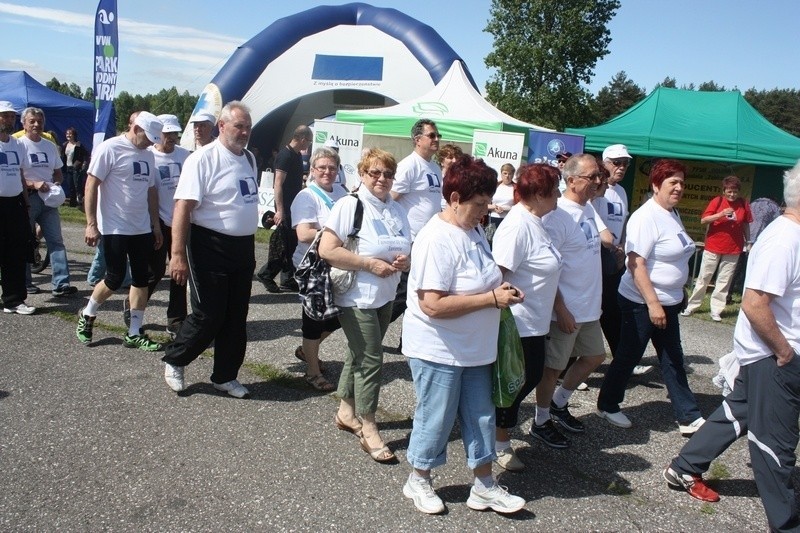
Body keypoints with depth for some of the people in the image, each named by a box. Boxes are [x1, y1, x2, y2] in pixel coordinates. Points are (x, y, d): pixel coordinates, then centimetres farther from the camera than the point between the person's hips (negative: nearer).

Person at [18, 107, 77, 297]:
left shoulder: (50, 146, 13)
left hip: (48, 198, 5)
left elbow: (58, 173, 20)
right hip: (27, 198, -5)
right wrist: (34, 184, -20)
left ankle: (61, 283, -5)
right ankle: (24, 282, 17)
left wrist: (56, 185, 0)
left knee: (56, 240, -3)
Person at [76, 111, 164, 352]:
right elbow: (91, 185, -12)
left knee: (141, 279, 6)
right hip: (114, 229, -7)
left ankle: (134, 333, 14)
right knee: (115, 279, -1)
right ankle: (87, 315, 26)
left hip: (142, 229, 7)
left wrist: (156, 224, 15)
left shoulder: (147, 155, 11)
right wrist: (91, 224, -16)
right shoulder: (110, 148, -10)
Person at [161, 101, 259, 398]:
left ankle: (225, 376, 26)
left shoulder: (249, 158, 11)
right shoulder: (203, 159, -13)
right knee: (208, 316, -1)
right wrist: (178, 254, -24)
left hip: (244, 248, 7)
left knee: (236, 318, 12)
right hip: (211, 248, -7)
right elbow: (183, 207, -19)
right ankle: (174, 361, 24)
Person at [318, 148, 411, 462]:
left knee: (359, 356, 18)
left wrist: (406, 261, -7)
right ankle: (368, 430, 7)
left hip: (385, 297, 7)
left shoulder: (397, 211, 8)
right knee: (371, 360, -5)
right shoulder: (349, 205, -12)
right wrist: (371, 264, -20)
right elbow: (327, 250, -20)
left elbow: (409, 250, 17)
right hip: (357, 298, -7)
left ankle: (346, 412, 34)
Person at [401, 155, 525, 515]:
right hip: (439, 351, -8)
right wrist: (492, 299, -24)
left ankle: (484, 486, 30)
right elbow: (434, 305, -29)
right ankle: (418, 481, 30)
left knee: (480, 416, 15)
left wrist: (501, 289, -1)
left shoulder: (473, 229, 5)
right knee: (436, 418, 8)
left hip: (474, 348, 8)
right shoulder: (437, 240, -23)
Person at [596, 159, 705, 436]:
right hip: (642, 302, -9)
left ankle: (688, 417, 20)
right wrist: (652, 303, -27)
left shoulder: (672, 214, 9)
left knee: (673, 359, 13)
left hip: (668, 301, 9)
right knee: (628, 356, 5)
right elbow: (636, 264, -25)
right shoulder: (646, 218, -19)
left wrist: (665, 301, 19)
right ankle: (607, 405, 23)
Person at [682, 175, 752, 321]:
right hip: (713, 247, -1)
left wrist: (748, 241, 11)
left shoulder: (743, 204, 1)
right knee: (704, 278, 6)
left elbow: (746, 224, 11)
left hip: (733, 249, 2)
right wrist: (721, 214, -22)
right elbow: (703, 220, -10)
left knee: (724, 281, 4)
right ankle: (692, 306, 14)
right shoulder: (717, 201, -5)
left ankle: (716, 310, 10)